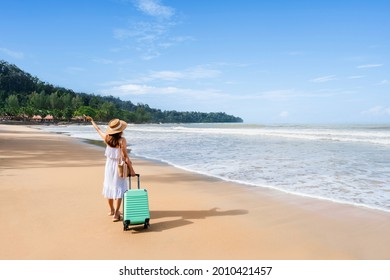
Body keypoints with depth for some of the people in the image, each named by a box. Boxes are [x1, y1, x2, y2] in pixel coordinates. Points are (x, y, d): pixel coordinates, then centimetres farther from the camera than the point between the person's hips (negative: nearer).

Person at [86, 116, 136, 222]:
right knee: (119, 189, 2)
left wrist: (92, 121, 30)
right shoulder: (122, 140, -19)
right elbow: (125, 157, -20)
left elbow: (98, 129, 13)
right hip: (119, 167, -6)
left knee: (109, 187, 19)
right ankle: (116, 214, -2)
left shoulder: (107, 138, -5)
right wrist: (131, 169, -15)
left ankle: (112, 210, 36)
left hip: (109, 165, 6)